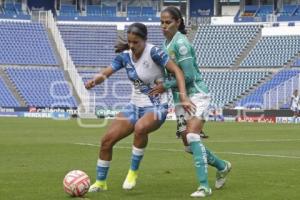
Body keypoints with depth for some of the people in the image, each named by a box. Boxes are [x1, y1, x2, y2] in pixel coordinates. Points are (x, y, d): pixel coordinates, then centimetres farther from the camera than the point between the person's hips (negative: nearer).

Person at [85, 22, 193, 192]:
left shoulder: (153, 52, -18)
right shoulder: (125, 56, -1)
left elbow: (177, 71, -21)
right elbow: (105, 73, -2)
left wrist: (184, 97, -32)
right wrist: (95, 80, -25)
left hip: (156, 107, -6)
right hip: (135, 106, 6)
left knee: (140, 127, -38)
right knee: (107, 140, -2)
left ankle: (133, 172, -18)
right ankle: (100, 182, 16)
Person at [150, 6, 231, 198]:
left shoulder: (181, 42, -17)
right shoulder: (167, 43, 9)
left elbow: (188, 76, -21)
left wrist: (165, 86, -13)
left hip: (196, 95, -9)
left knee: (192, 137, -24)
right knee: (189, 146, 9)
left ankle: (204, 186, -24)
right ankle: (222, 166, 33)